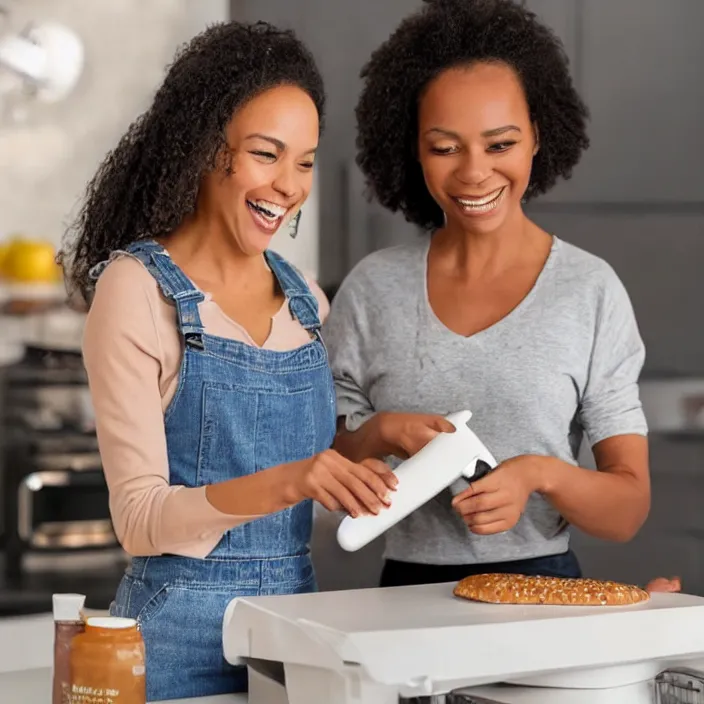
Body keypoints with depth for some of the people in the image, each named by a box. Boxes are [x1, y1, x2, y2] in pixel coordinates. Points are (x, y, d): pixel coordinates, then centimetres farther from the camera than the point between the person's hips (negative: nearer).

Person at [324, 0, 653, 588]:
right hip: (409, 592, 2)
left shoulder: (592, 291, 0)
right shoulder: (372, 289, 5)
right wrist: (382, 433, -9)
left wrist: (540, 473, -18)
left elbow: (629, 510, 0)